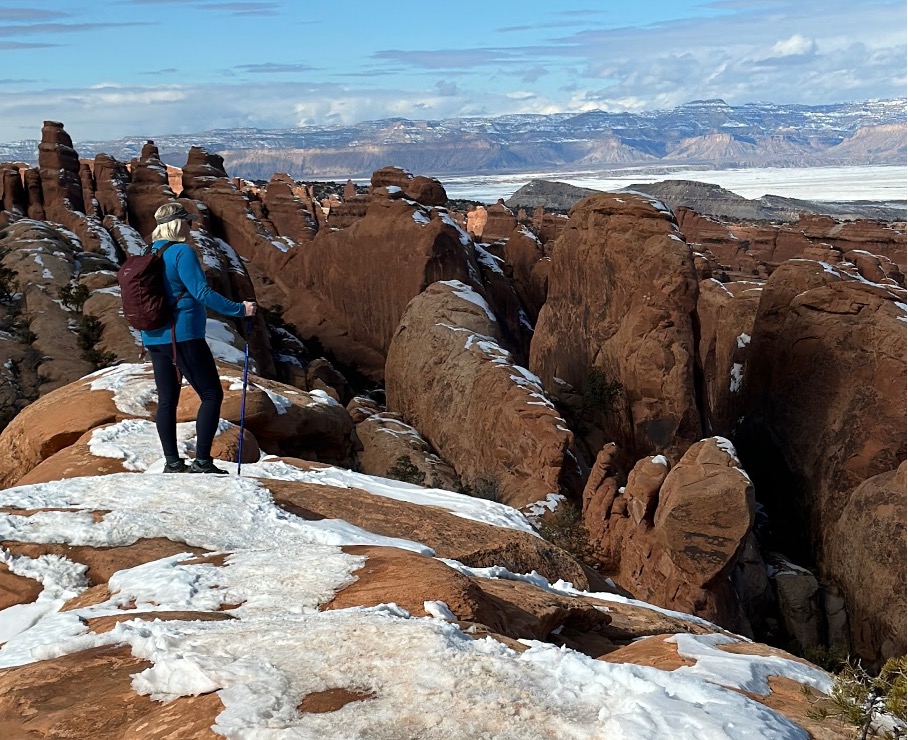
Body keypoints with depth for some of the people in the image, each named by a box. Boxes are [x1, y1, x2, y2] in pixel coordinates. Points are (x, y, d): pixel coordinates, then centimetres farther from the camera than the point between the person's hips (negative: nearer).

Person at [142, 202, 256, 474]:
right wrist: (239, 309, -13)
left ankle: (172, 463, 14)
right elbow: (202, 293, -19)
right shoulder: (182, 252, -12)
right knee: (212, 395, -2)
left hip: (154, 338, 9)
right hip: (183, 336, -8)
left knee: (167, 400, 11)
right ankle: (201, 462, -7)